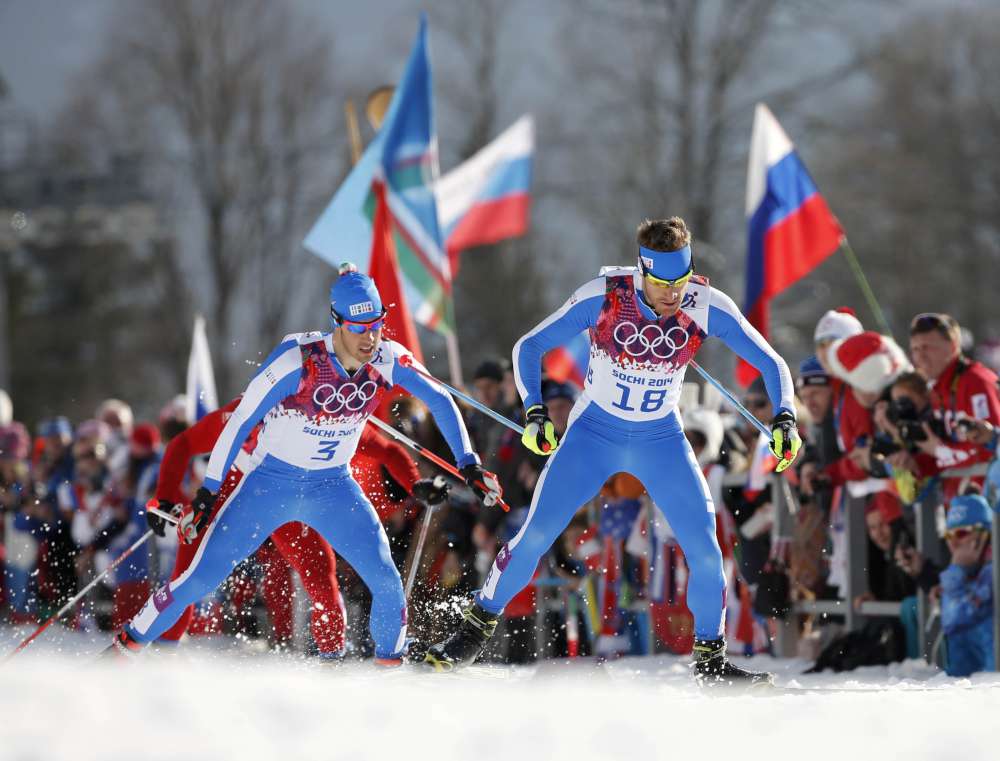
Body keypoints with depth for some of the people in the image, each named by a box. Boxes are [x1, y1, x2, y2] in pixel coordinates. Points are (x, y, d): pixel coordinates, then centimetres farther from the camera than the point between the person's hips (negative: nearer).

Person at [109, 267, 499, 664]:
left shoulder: (387, 360, -15)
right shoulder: (298, 361, -26)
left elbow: (440, 401, 1)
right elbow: (240, 421, -18)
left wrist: (469, 465, -5)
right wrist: (207, 492, -16)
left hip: (334, 487, 3)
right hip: (272, 482, -3)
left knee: (386, 581, -13)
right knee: (201, 577, -5)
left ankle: (390, 665, 9)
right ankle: (128, 645, 12)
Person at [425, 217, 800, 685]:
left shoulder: (707, 307, -19)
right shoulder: (602, 297, -23)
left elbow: (769, 362, -11)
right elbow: (529, 347, -13)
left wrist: (784, 417, -27)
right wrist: (534, 411, -26)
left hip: (662, 440, 1)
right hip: (593, 432, -1)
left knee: (705, 550, -9)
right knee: (536, 535, -8)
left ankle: (710, 660, 8)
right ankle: (478, 625, 12)